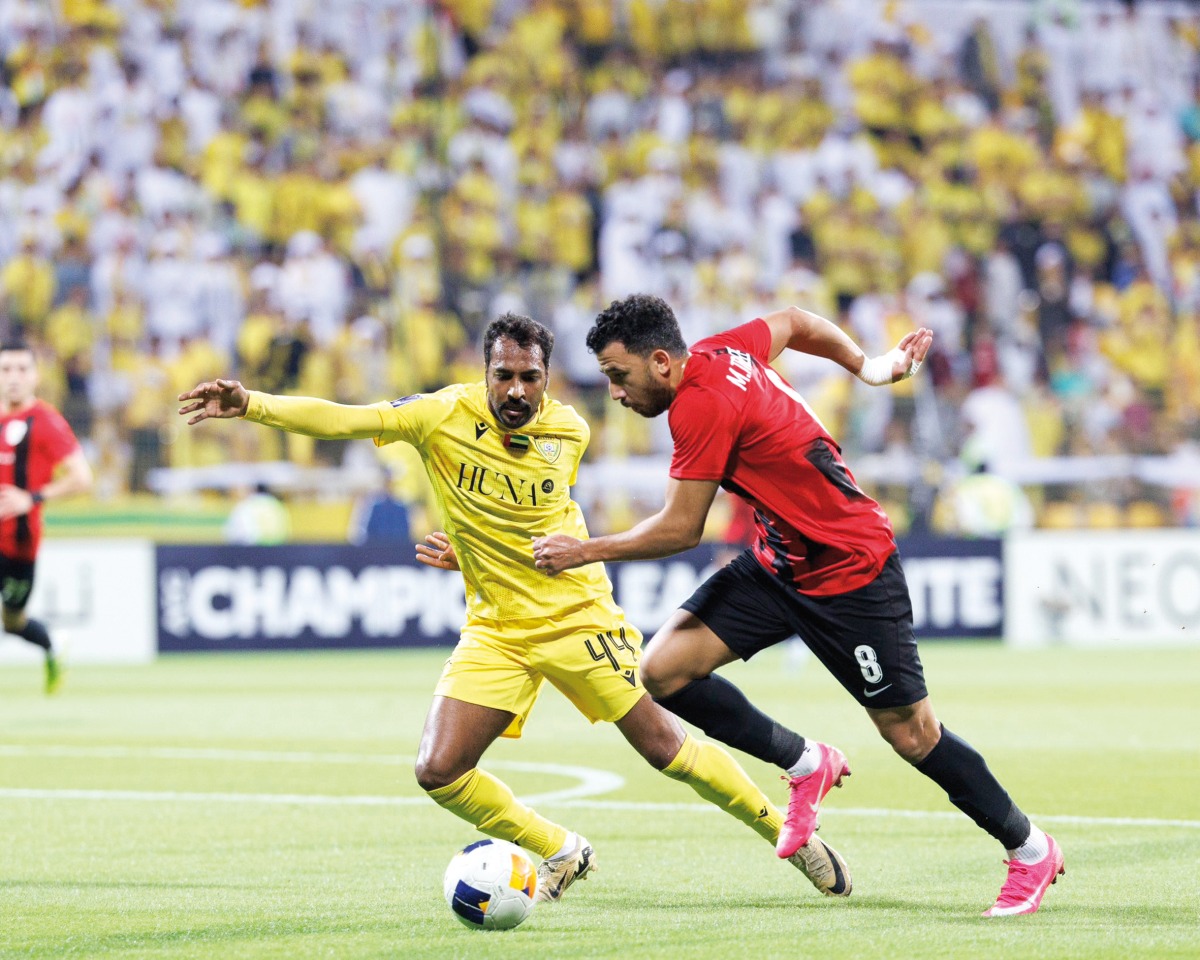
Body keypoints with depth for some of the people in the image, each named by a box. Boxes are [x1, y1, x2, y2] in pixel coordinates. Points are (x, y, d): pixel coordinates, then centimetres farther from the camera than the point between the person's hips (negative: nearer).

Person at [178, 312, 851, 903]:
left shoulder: (569, 432, -6)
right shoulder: (446, 415, -11)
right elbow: (342, 420, -19)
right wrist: (249, 404, -29)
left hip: (579, 614, -1)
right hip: (497, 630, 1)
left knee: (662, 744, -5)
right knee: (440, 773, -10)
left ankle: (789, 833, 14)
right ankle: (561, 853, 12)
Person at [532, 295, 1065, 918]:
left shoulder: (702, 404, -25)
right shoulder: (720, 351, 0)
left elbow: (680, 529, -20)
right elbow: (795, 322, 18)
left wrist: (588, 551, -11)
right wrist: (868, 367, 27)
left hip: (848, 570, -9)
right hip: (779, 561, 9)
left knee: (910, 733, -1)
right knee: (661, 671, -6)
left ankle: (1030, 850, 18)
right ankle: (806, 765, 11)